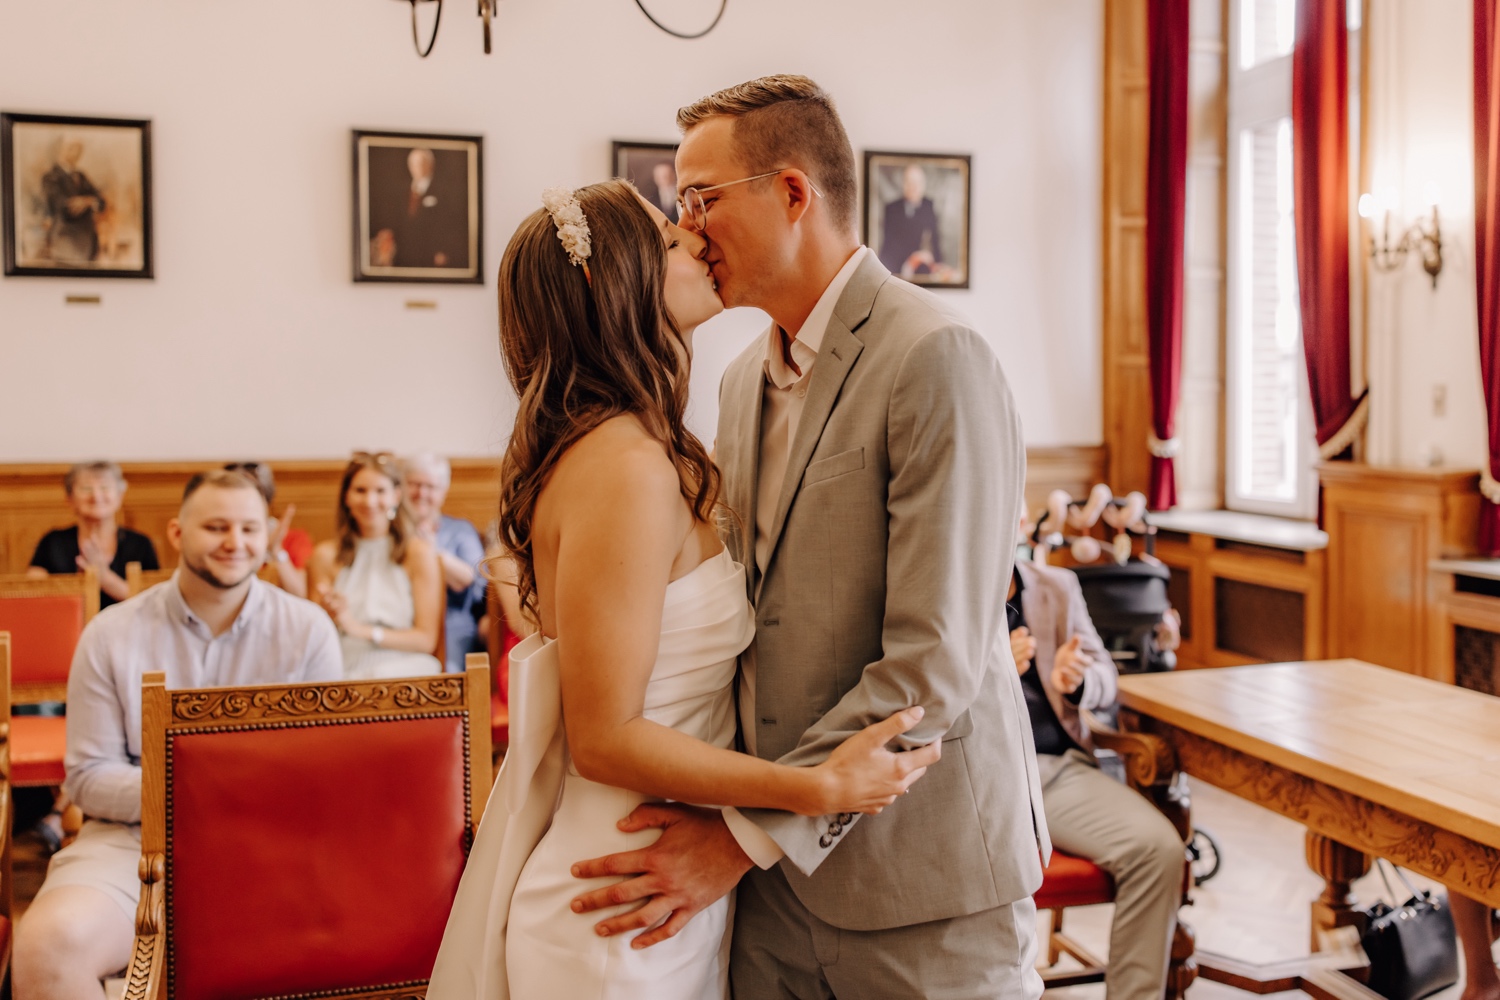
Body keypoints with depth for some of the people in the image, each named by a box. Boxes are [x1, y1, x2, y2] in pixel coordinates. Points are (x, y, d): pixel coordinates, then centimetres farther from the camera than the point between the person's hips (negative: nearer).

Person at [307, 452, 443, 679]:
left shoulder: (419, 553, 2)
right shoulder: (326, 555, 8)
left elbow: (426, 639, 0)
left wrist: (360, 630, -9)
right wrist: (331, 618, -10)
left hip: (404, 670, -1)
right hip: (344, 672, 1)